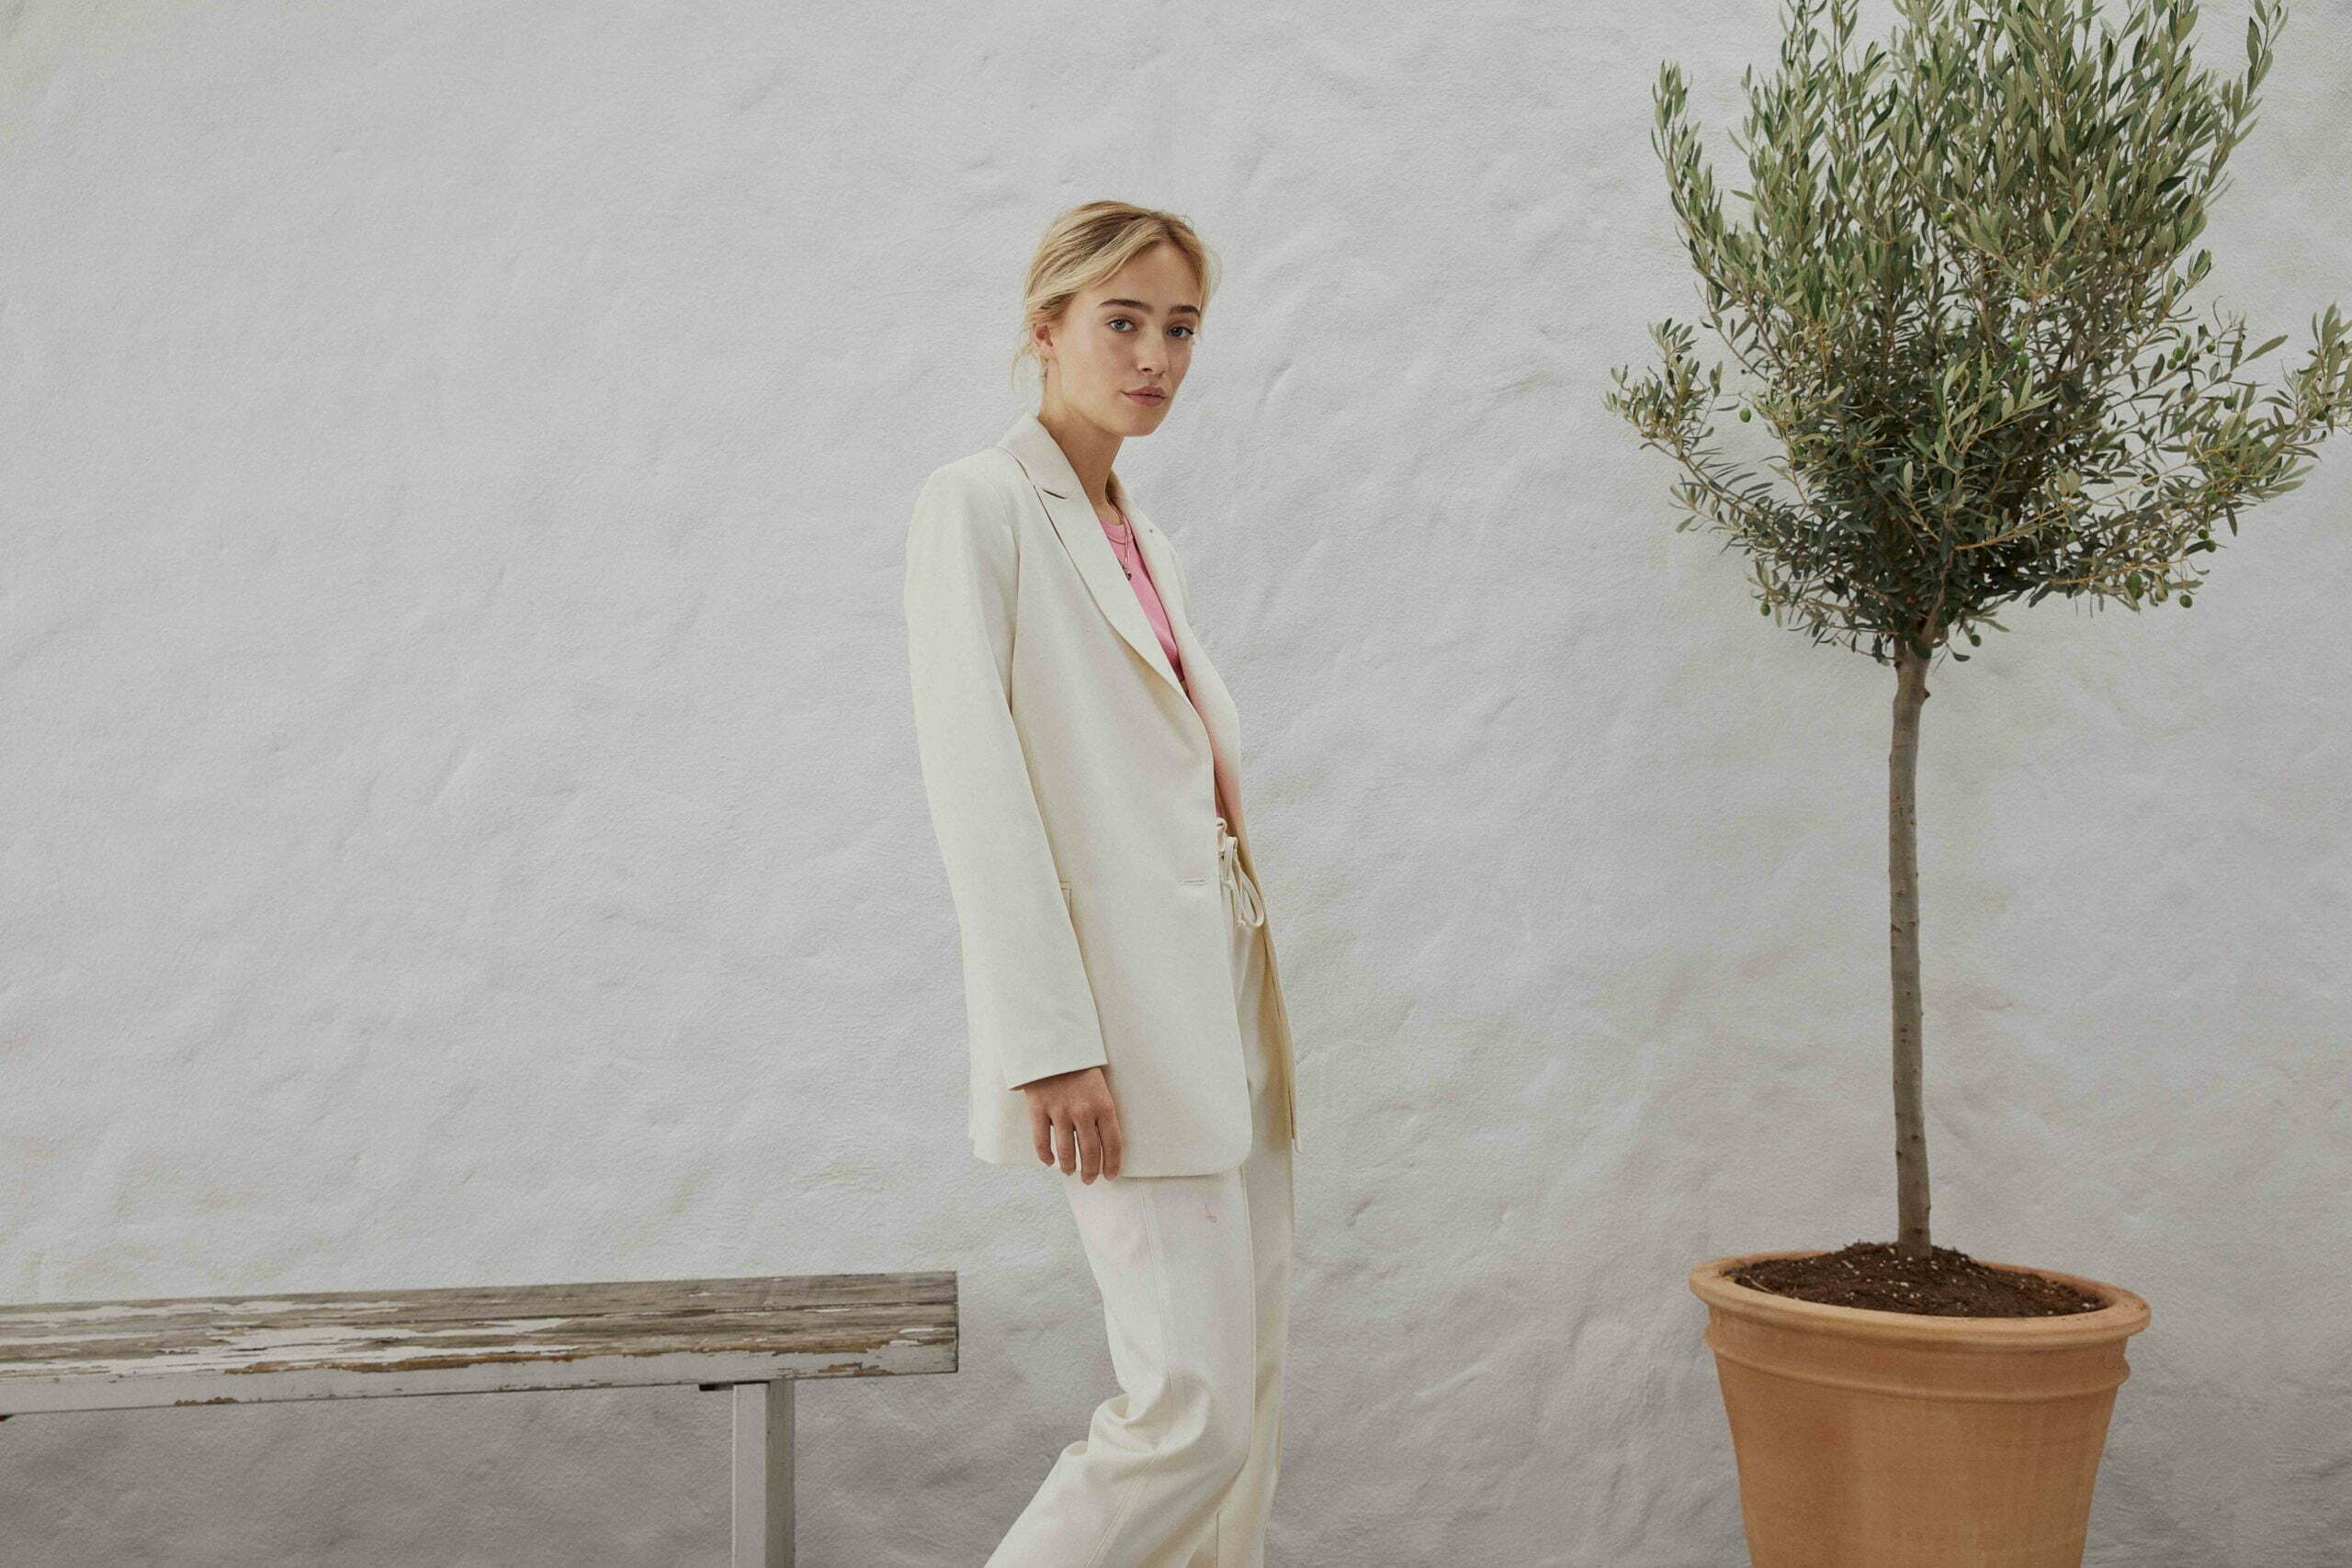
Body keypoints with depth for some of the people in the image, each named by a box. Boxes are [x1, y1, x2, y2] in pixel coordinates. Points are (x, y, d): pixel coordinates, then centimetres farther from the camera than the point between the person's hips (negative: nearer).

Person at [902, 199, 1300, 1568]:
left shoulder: (1147, 541, 19)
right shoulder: (983, 502, -5)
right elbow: (974, 780, -13)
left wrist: (1251, 1013, 15)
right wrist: (1051, 1044, -20)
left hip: (1227, 995, 8)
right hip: (1126, 1013, -8)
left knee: (1250, 1390, 9)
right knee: (1195, 1404, -12)